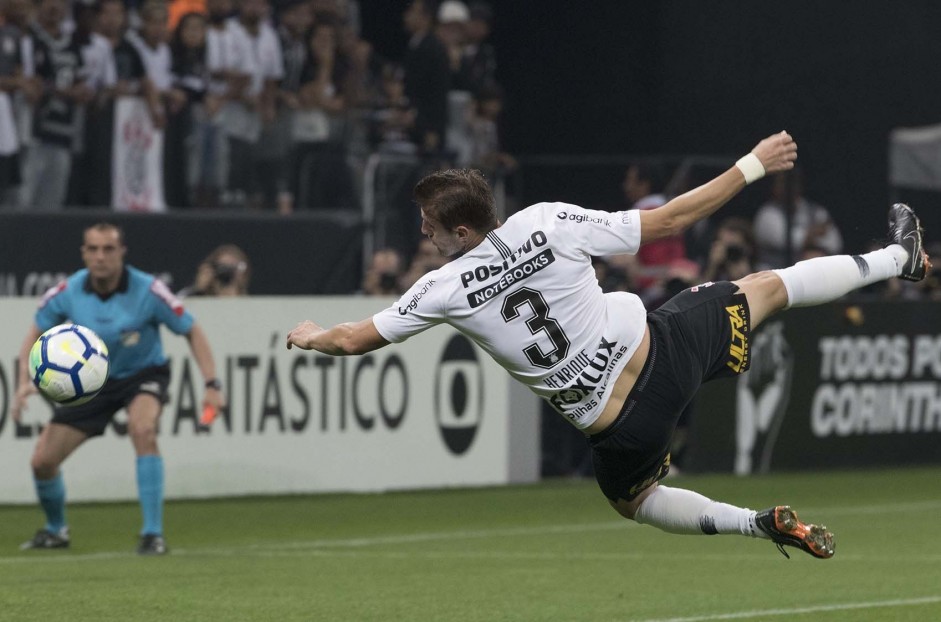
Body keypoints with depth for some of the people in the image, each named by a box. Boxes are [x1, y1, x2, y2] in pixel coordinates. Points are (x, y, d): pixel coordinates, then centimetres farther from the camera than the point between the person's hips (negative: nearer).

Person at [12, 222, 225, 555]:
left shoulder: (148, 291, -25)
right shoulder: (67, 293, -17)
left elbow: (192, 332, -12)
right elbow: (37, 333, 1)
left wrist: (212, 385, -21)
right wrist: (25, 381, -14)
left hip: (143, 374, -3)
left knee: (143, 429, -36)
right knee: (43, 461, -2)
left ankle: (153, 534, -26)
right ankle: (55, 530, 30)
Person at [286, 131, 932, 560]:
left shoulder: (445, 290, -12)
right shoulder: (549, 222, -13)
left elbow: (353, 339, 0)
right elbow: (668, 221, -7)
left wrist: (313, 336, 24)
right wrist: (752, 166, 2)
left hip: (620, 421, -1)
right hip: (660, 350, 1)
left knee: (632, 498, 31)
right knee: (766, 287, 25)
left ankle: (760, 523, 10)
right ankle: (898, 258, 44)